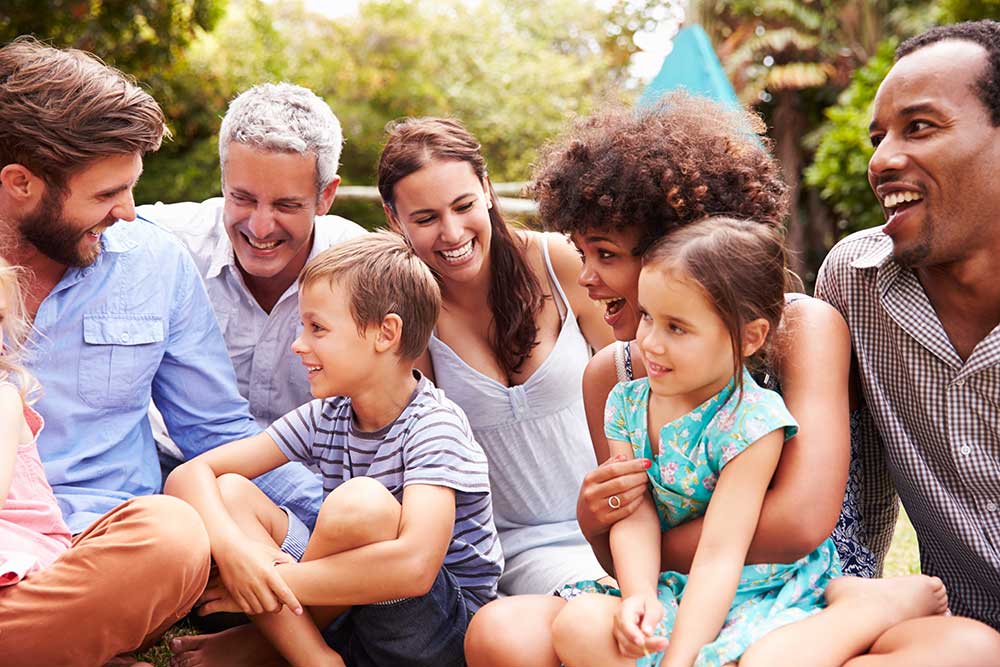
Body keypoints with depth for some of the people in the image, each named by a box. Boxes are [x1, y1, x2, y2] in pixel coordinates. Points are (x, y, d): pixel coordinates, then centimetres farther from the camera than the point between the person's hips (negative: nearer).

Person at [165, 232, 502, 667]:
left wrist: (272, 583, -27)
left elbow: (414, 566, -34)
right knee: (227, 492, -10)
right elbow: (191, 473, -5)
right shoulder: (325, 418, 1)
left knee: (361, 501, -33)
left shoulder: (433, 426, -18)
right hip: (351, 620, 6)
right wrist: (230, 547, -27)